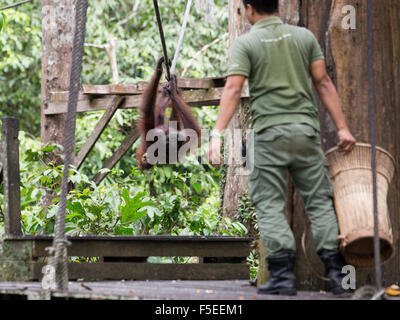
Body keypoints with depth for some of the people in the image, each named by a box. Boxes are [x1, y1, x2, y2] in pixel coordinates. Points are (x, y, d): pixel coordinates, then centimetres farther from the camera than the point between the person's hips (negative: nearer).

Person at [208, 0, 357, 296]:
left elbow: (233, 89, -11)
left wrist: (218, 133, -15)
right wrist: (343, 128, 5)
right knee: (319, 200, 8)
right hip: (306, 130, 3)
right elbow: (323, 83, 5)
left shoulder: (245, 43, 0)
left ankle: (283, 272, -9)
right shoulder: (304, 36, 9)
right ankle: (335, 270, 0)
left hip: (270, 131, -3)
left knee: (270, 204, 1)